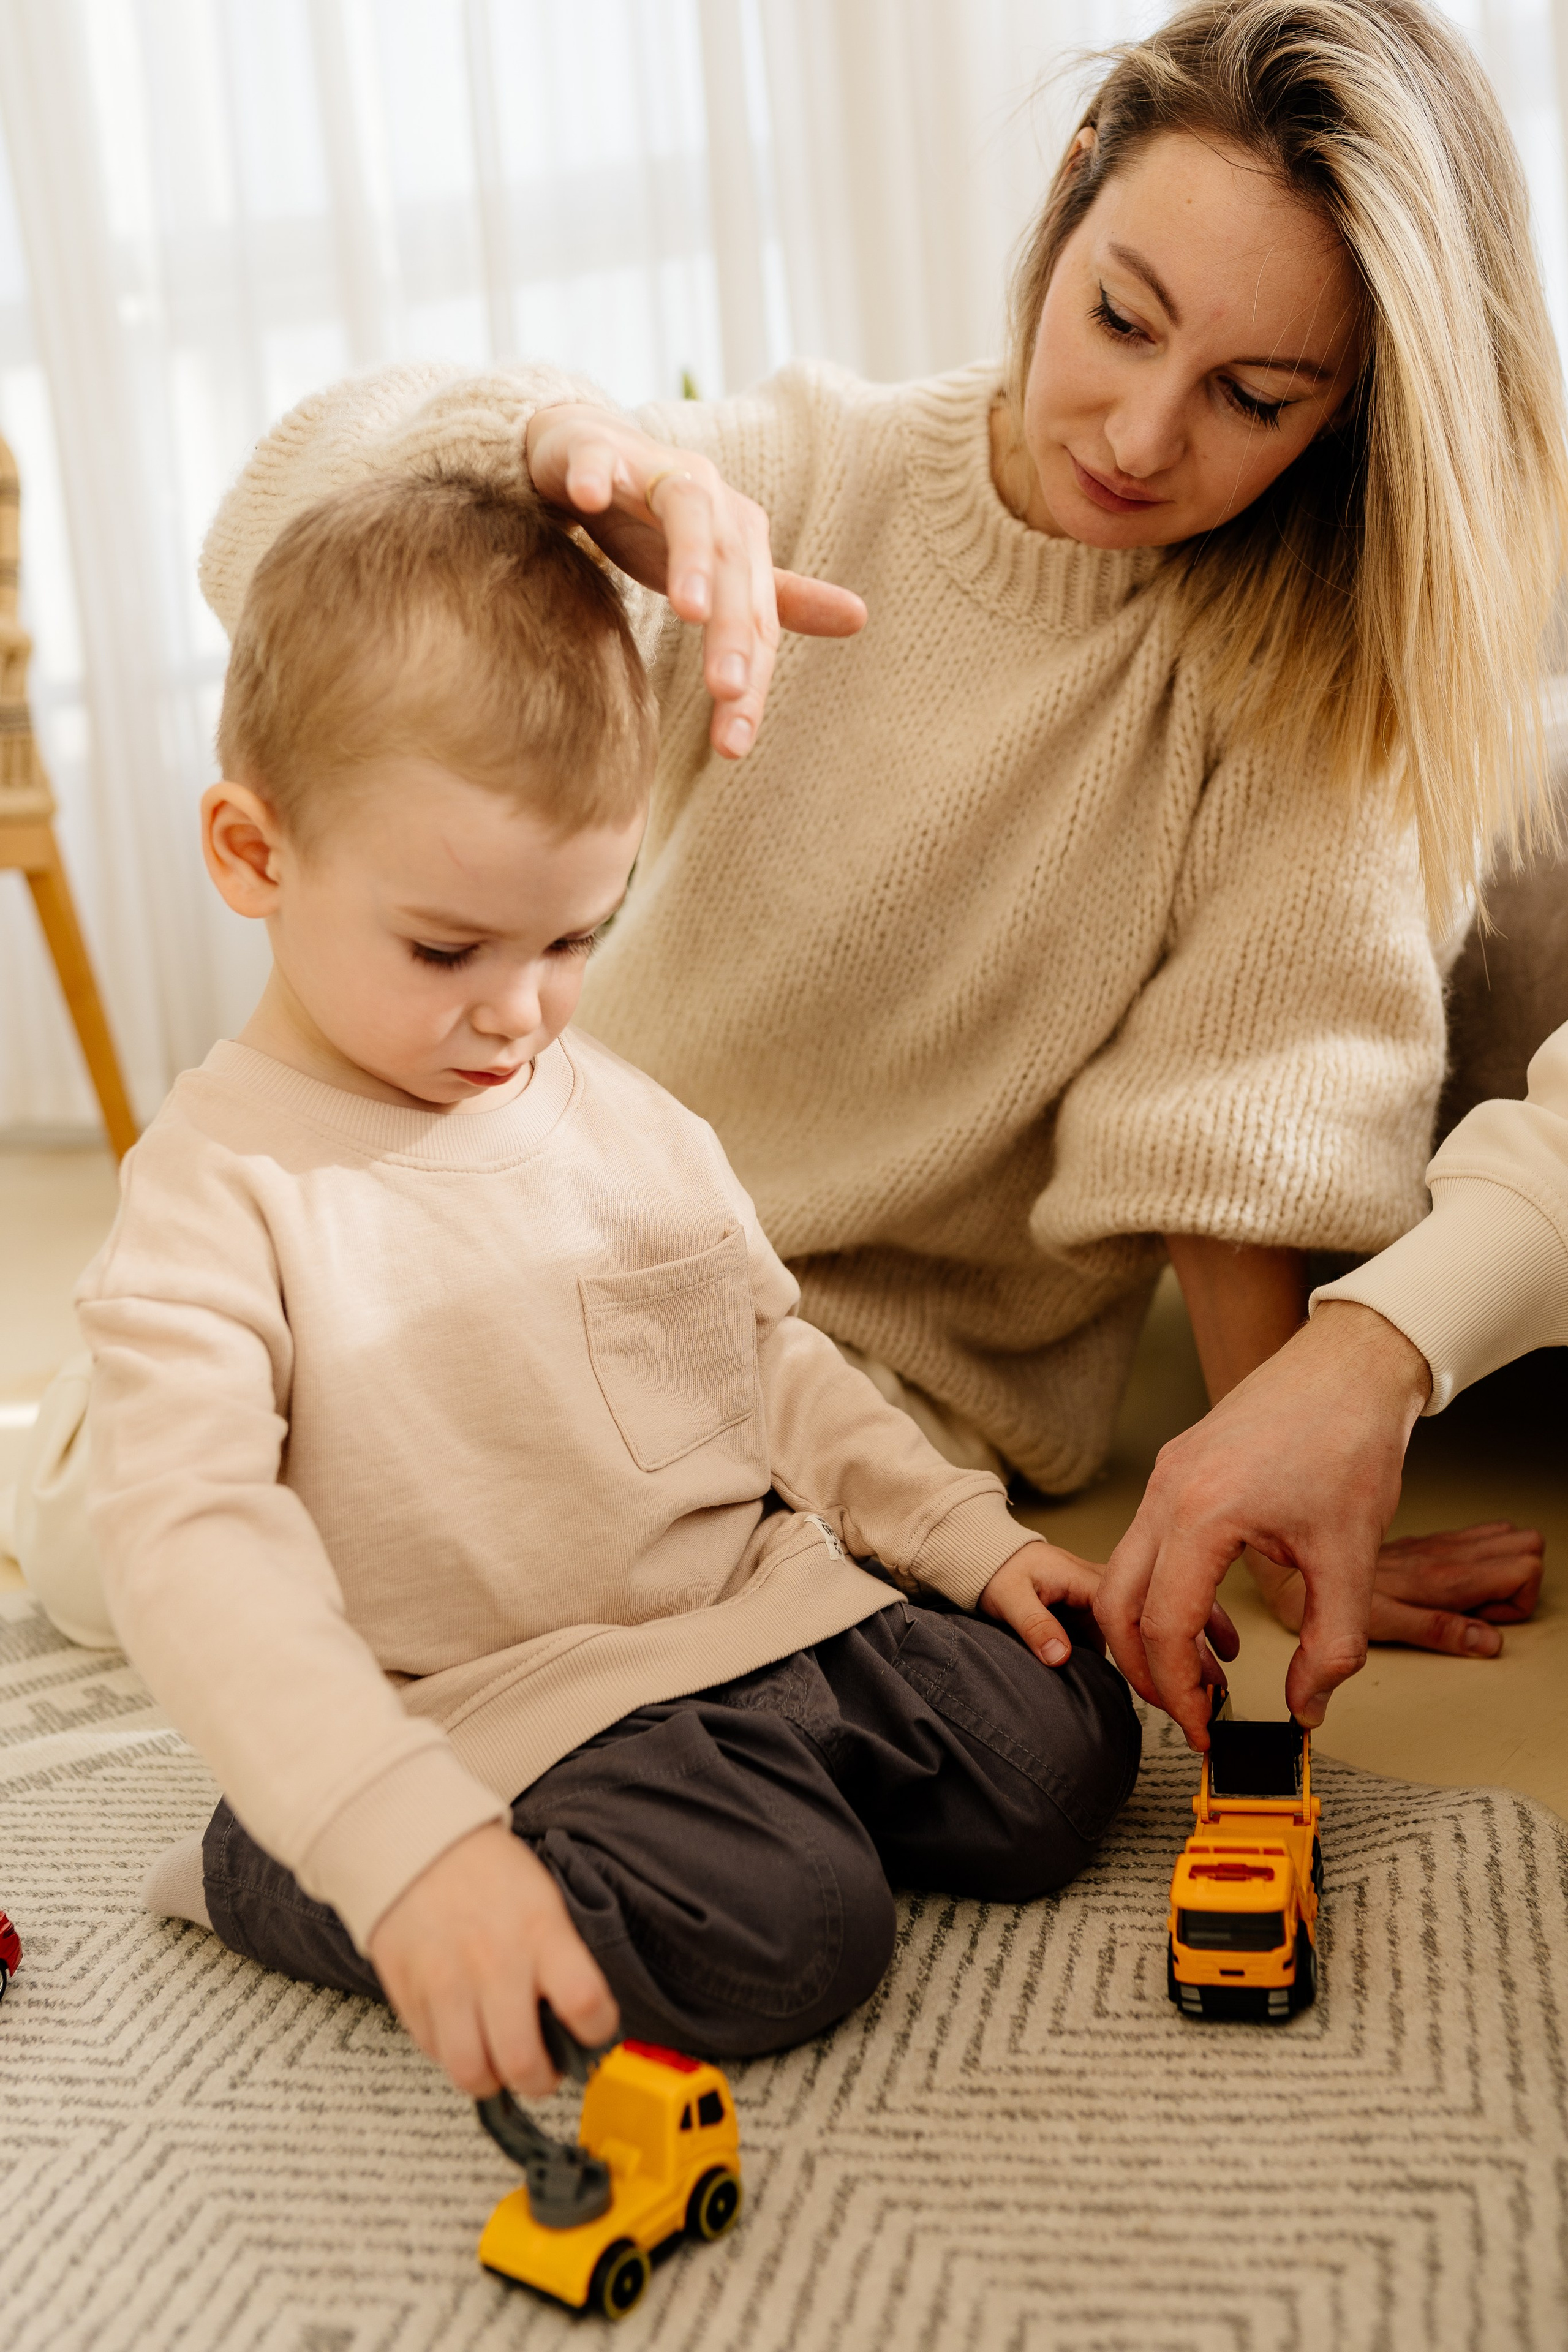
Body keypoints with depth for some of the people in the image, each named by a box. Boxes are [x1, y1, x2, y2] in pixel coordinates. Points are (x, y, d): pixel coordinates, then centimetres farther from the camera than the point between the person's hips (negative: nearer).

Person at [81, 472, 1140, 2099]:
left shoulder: (628, 1117, 7)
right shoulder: (222, 1190, -15)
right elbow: (192, 1550, -25)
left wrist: (967, 1536, 7)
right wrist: (408, 1841, -38)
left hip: (774, 1616, 6)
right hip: (519, 1709, -6)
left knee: (1064, 1749, -6)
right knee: (788, 1931, -26)